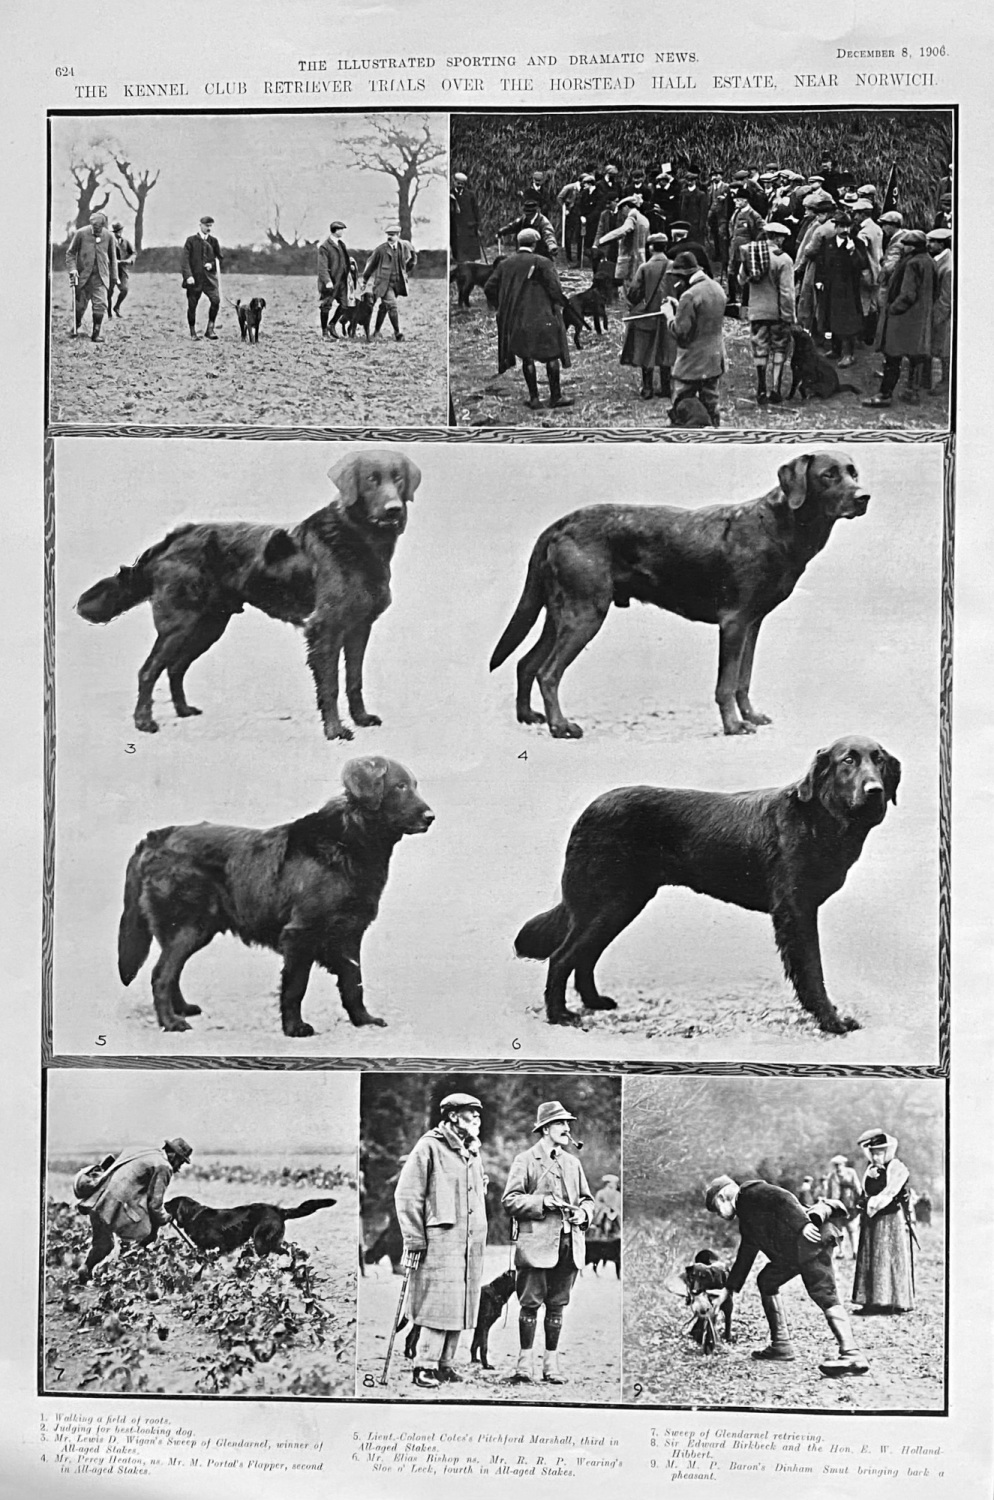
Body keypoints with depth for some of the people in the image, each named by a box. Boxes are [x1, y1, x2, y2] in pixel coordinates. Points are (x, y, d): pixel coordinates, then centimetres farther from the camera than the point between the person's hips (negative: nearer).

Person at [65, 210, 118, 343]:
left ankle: (96, 334, 0)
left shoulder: (109, 236, -1)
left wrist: (114, 278, 11)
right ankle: (75, 329, 30)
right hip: (83, 276, -1)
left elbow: (112, 258, 10)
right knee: (80, 305, 7)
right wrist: (72, 269, -12)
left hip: (101, 277, 1)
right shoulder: (81, 233, -5)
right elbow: (70, 253, 2)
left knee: (100, 305, -11)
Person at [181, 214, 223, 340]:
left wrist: (212, 264, -5)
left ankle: (210, 329, -8)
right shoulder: (191, 240, 2)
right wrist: (188, 275, -15)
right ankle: (193, 333, 14)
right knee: (192, 305, 0)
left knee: (215, 300, -18)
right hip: (194, 278, -2)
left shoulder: (213, 241, 10)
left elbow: (218, 258, 17)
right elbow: (185, 259, -3)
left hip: (209, 277, 2)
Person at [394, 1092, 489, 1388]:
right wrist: (414, 1241, -13)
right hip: (440, 1241, -7)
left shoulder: (473, 1154, 18)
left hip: (471, 1243, 8)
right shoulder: (429, 1147, -6)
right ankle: (425, 1366, -3)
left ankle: (445, 1363, 15)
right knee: (439, 1303, -10)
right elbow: (406, 1196, -9)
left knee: (461, 1304, 7)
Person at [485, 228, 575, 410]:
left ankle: (533, 398, 13)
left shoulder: (505, 264, 5)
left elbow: (489, 289, 5)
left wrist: (503, 308, 16)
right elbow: (555, 289, -14)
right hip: (542, 317, -4)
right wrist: (561, 303, 5)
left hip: (516, 319, 4)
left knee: (527, 357, 12)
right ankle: (555, 396, 11)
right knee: (552, 354, 7)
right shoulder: (542, 263, -9)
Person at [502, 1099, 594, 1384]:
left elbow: (587, 1198, 24)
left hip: (569, 1244, 5)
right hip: (536, 1242, -5)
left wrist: (584, 1213, 2)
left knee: (557, 1305, 6)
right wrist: (544, 1202, -15)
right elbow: (510, 1200, -5)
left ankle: (551, 1363, 12)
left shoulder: (573, 1163, 19)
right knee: (530, 1303, -5)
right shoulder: (525, 1160, 1)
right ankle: (525, 1364, 1)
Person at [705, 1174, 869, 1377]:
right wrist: (728, 1289, 33)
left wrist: (803, 1224, -28)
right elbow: (744, 1257, 33)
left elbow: (784, 1199, -16)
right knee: (766, 1280, 20)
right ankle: (781, 1345, 19)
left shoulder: (751, 1193, -1)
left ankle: (851, 1356, -34)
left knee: (823, 1294, -22)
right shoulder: (746, 1222, 27)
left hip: (810, 1238, -10)